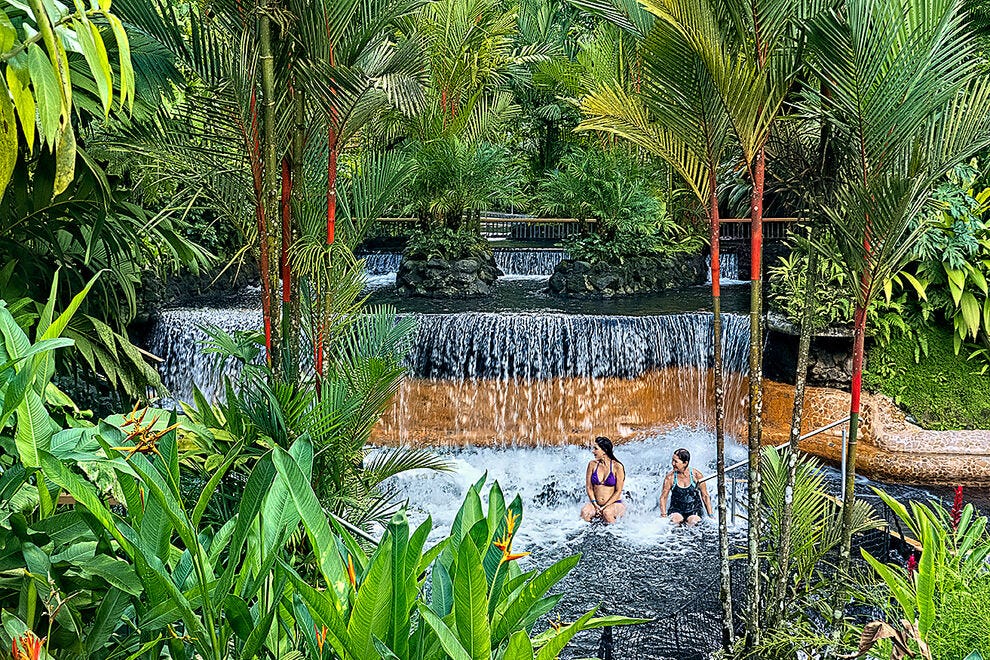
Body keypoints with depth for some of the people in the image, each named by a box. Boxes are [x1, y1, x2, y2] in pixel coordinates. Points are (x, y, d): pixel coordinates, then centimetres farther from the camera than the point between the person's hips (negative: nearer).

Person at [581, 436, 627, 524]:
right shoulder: (592, 464, 3)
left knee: (607, 513, -36)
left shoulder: (617, 467, -8)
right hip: (595, 504, 3)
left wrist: (604, 507, -16)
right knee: (585, 512, -29)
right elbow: (589, 487, 4)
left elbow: (618, 491, -8)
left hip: (615, 504, -3)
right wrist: (595, 505, -10)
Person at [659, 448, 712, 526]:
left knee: (694, 523, -29)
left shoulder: (696, 475, -8)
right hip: (677, 510, -1)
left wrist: (711, 516, -1)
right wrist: (663, 514, -14)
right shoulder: (670, 477, -7)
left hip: (694, 511, 1)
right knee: (674, 521, -32)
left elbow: (705, 496, 1)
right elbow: (663, 497, -1)